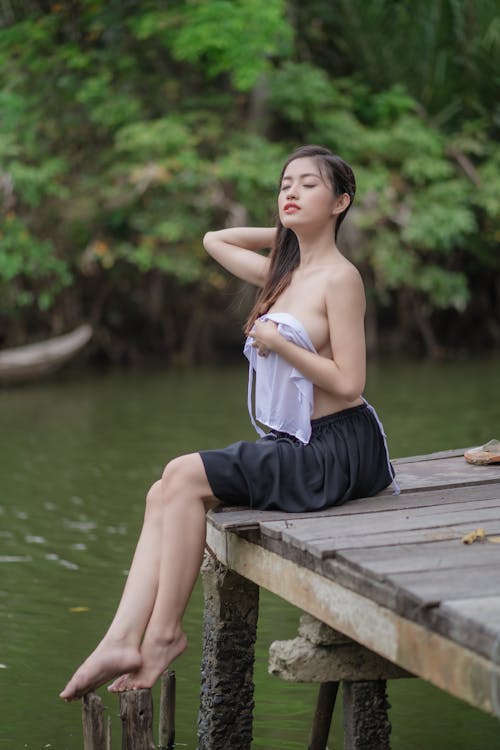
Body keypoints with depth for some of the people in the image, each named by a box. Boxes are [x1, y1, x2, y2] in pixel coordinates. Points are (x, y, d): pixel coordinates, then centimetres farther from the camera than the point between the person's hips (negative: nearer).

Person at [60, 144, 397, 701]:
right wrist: (287, 232, 21)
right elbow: (214, 241, 30)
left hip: (335, 449, -8)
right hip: (291, 445, 8)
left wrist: (276, 340, -13)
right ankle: (123, 641, -18)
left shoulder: (339, 278, -9)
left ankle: (163, 632, -14)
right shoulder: (286, 274, 15)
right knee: (164, 494, -8)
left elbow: (348, 384, -16)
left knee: (185, 476, -21)